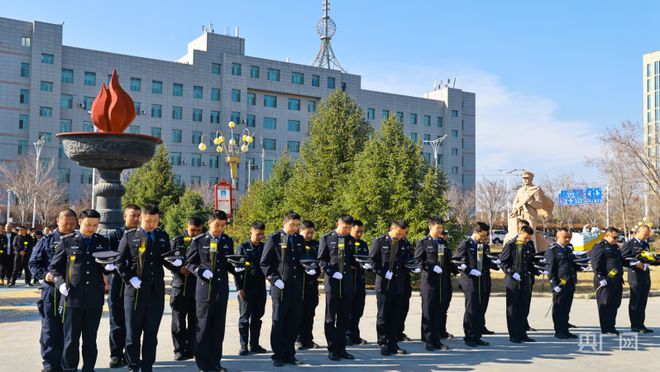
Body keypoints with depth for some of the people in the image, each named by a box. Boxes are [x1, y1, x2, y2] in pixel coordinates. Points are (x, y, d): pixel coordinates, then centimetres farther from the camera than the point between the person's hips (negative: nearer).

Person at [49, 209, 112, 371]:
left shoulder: (103, 242, 9)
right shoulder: (68, 241, 3)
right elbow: (54, 267, 6)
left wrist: (108, 267, -10)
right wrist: (60, 282, -11)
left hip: (95, 299, 2)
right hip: (72, 297, -2)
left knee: (90, 340, 10)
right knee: (71, 339, 2)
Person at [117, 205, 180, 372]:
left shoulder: (163, 236, 10)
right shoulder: (129, 236, 1)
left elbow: (165, 261, 11)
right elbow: (120, 261, 0)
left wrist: (175, 262, -11)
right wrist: (130, 278, -12)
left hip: (156, 291, 3)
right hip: (135, 290, -2)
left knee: (151, 333, 9)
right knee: (133, 332, 5)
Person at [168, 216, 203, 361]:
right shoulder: (177, 241, 4)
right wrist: (179, 269, -13)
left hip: (198, 286, 1)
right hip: (180, 285, -1)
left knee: (195, 320, 7)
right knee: (179, 320, 3)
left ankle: (192, 350, 16)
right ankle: (179, 350, 11)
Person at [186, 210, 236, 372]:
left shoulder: (228, 241, 9)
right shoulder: (198, 240, -1)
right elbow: (190, 263, 2)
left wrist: (236, 268, -6)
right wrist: (201, 271, -15)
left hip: (222, 289, 3)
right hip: (205, 288, -3)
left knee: (218, 328, 9)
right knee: (203, 327, 3)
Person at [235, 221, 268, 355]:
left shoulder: (265, 247, 11)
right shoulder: (243, 247, 1)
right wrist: (239, 287, -8)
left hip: (260, 287, 4)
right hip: (246, 288, -3)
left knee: (257, 316, 8)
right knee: (245, 316, 1)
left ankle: (254, 344, 16)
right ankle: (244, 345, 7)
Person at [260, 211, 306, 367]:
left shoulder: (300, 240, 13)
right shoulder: (274, 238, -2)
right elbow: (264, 263, -2)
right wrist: (274, 279, -12)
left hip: (296, 287, 4)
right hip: (280, 287, -4)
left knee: (294, 321, 6)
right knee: (278, 321, 3)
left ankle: (289, 354, 17)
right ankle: (278, 355, 13)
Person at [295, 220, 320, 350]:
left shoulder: (316, 244, 14)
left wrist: (316, 270, -5)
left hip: (312, 282, 5)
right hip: (299, 282, -4)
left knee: (310, 312, 8)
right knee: (300, 311, -2)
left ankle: (308, 339, 16)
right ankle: (299, 340, 4)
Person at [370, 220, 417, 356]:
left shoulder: (405, 243, 9)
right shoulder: (379, 241, -2)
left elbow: (408, 260, 17)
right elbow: (372, 260, -4)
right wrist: (383, 273, -13)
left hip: (399, 285, 4)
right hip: (384, 283, -4)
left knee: (396, 316, 7)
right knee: (383, 315, 1)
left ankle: (393, 343, 14)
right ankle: (383, 344, 7)